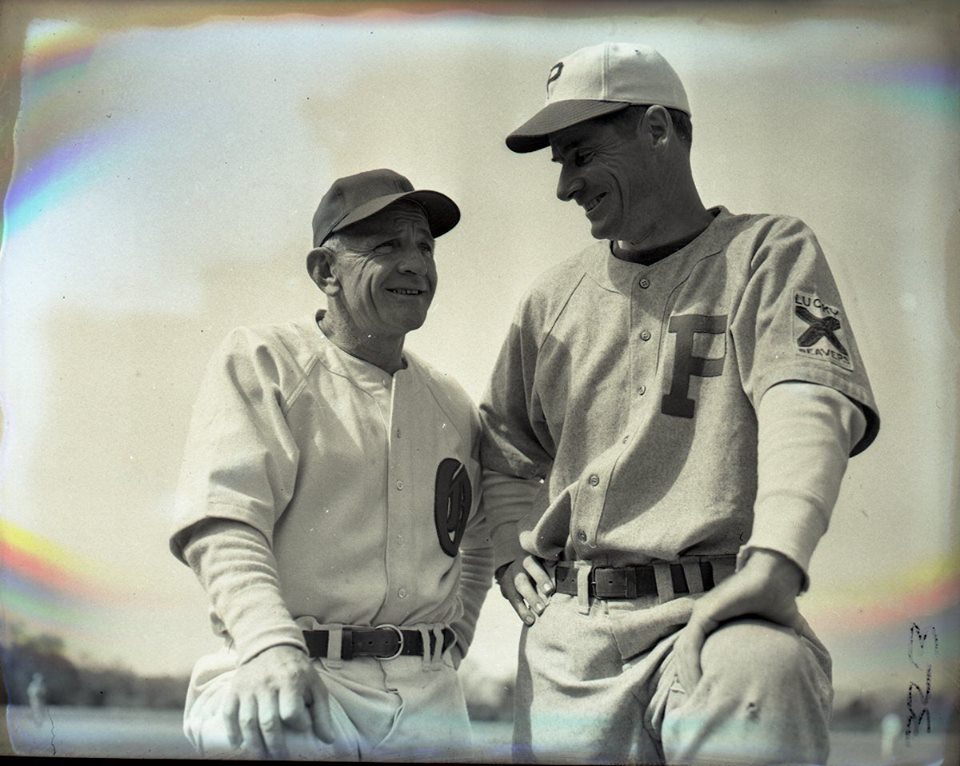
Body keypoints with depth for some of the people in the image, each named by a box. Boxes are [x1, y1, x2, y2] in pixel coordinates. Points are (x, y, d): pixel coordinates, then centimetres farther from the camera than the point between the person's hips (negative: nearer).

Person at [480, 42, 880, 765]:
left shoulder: (771, 251, 6)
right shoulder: (554, 296, 19)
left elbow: (809, 410, -10)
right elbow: (506, 451, 29)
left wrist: (774, 561, -26)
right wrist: (514, 551, 11)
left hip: (713, 614, -4)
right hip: (567, 629, 4)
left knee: (756, 683, -32)